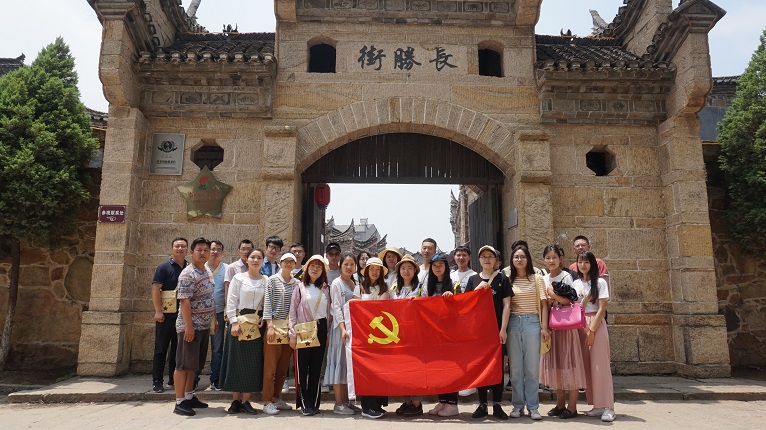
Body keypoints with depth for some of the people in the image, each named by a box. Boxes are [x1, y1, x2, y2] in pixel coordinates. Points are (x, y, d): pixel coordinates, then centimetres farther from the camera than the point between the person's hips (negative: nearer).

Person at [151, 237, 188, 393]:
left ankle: (174, 379, 20)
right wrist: (158, 311, -16)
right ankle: (157, 381, 6)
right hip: (167, 315, -4)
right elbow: (155, 289, -9)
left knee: (179, 348, 11)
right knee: (161, 348, 1)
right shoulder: (164, 267, -3)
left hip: (184, 315, 4)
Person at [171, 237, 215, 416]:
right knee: (183, 364, -1)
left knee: (193, 364, 15)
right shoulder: (188, 274, -15)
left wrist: (214, 318, 16)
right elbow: (184, 301, -21)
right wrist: (189, 327, -24)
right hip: (190, 327, -9)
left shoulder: (208, 272, 12)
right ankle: (180, 402, 5)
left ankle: (189, 397, 25)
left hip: (204, 326, 9)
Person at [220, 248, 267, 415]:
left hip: (258, 323, 2)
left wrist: (264, 319, -8)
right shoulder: (238, 278, 1)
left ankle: (245, 401, 12)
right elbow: (231, 302, -3)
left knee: (254, 362, 3)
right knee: (237, 360, 2)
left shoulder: (266, 281, 8)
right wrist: (234, 322, -12)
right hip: (240, 321, -2)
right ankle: (235, 400, 12)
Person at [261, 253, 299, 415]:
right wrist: (270, 325, -14)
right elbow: (267, 303, -6)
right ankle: (267, 401, 7)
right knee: (270, 366, -1)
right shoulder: (272, 280, -1)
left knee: (283, 366, 10)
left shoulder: (297, 283, 10)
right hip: (274, 325, -4)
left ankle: (277, 398, 22)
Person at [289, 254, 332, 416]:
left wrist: (328, 334, 5)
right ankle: (305, 404, 8)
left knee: (316, 366, 6)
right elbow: (293, 312, -1)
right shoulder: (300, 287, 1)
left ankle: (314, 403, 14)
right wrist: (292, 334, -6)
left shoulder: (325, 289, 9)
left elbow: (328, 312, 10)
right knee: (302, 367, 0)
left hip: (320, 329, 2)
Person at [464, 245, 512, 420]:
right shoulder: (473, 279, 9)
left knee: (497, 365, 2)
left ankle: (497, 405, 10)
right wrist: (478, 289, -10)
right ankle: (482, 404, 14)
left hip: (497, 328, -2)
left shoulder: (502, 279, 3)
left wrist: (503, 329, -8)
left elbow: (506, 305, -1)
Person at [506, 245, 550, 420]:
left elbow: (543, 304, 4)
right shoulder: (508, 280, 8)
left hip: (532, 322, -1)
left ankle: (533, 406, 10)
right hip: (513, 323, 1)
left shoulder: (536, 278, 6)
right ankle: (518, 405, 14)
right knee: (515, 366, 5)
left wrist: (544, 327, -4)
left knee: (532, 366, 2)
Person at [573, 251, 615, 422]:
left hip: (596, 325, -4)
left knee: (600, 365, -6)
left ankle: (608, 407, -2)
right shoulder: (575, 284, 12)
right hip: (579, 326, 4)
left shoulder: (600, 282, -1)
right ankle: (597, 405, 11)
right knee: (586, 366, 3)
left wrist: (591, 330, -13)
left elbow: (601, 309, -6)